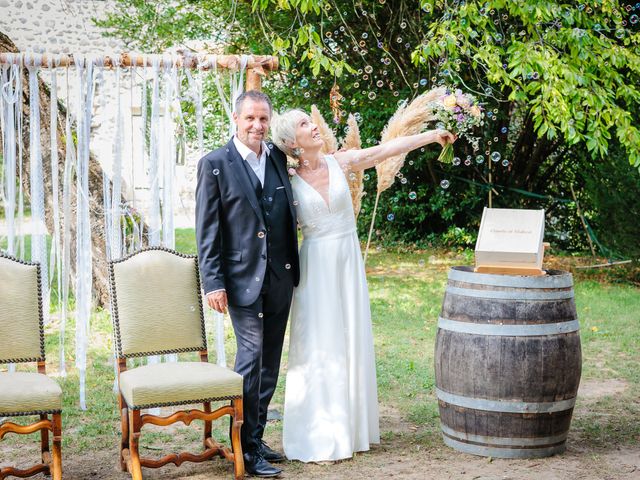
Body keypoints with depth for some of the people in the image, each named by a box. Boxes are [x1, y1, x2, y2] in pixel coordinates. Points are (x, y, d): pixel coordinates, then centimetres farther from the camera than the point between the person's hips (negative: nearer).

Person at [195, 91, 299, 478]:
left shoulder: (278, 159, 11)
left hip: (280, 276, 6)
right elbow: (207, 230, -6)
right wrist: (213, 282, -12)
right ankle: (246, 449, 2)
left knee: (270, 363, 11)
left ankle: (256, 437, 23)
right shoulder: (216, 164, -4)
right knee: (251, 357, -8)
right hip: (243, 277, -6)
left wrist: (294, 266, 9)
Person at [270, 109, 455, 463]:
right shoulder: (289, 182, -5)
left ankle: (350, 428, 21)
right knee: (318, 347, -1)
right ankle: (318, 436, 7)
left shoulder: (340, 162, 1)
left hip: (348, 261, 3)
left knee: (352, 342, 9)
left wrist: (431, 135, -6)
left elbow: (387, 150, -2)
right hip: (316, 265, -3)